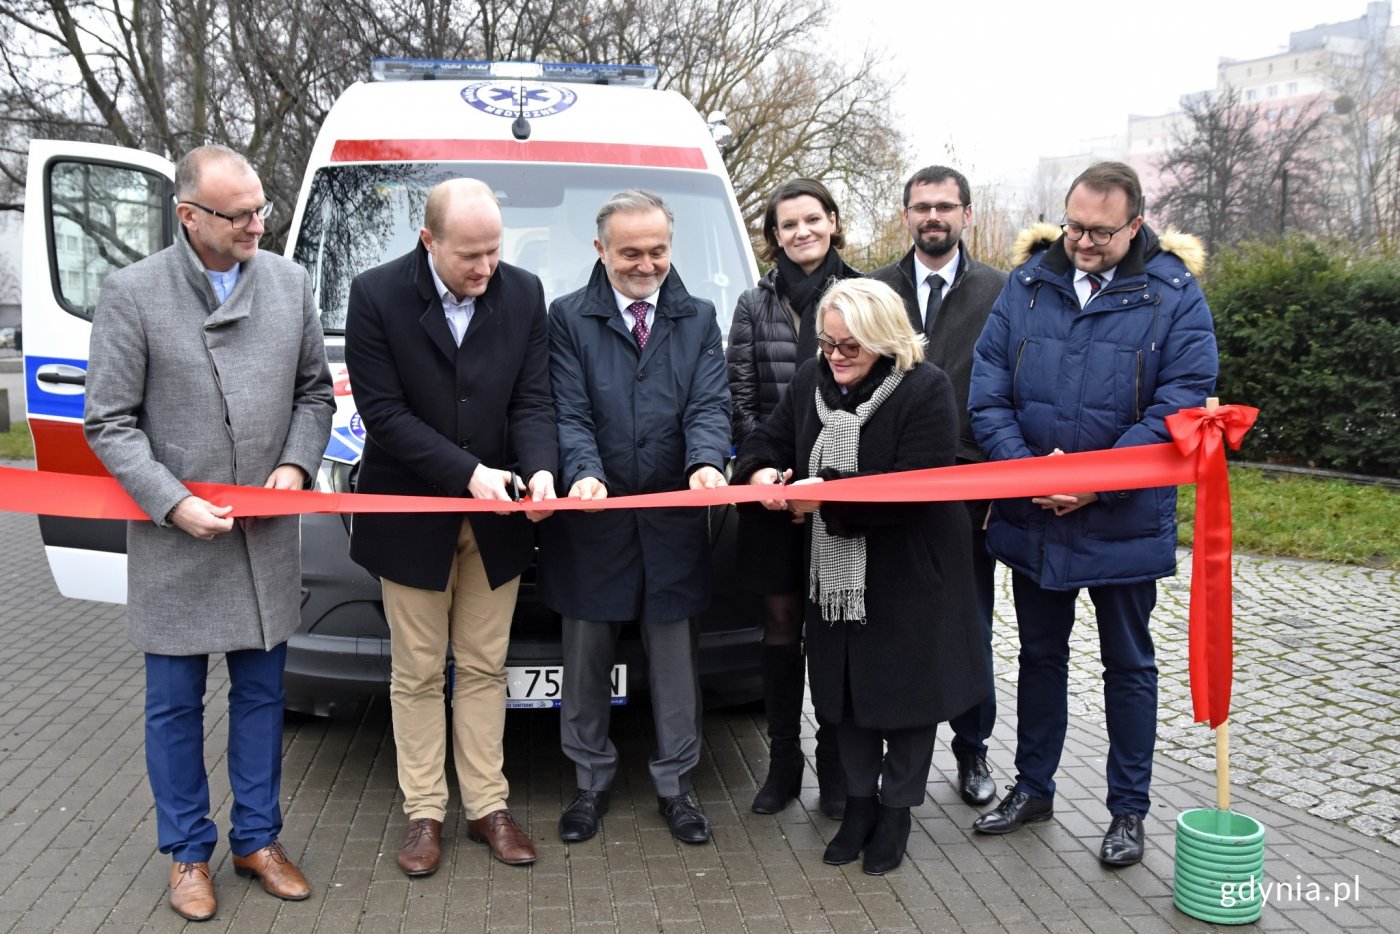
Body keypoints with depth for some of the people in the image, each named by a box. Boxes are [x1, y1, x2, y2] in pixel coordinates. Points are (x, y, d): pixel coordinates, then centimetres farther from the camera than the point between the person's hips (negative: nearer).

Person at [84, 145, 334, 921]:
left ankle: (258, 839, 30)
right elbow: (109, 423, -7)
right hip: (174, 541, -3)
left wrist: (297, 463, -6)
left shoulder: (289, 282, 2)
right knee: (175, 703, 10)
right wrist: (175, 503, -16)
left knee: (261, 693, 14)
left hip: (268, 536, 3)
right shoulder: (132, 293, -8)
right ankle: (188, 853, 28)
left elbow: (315, 391, 10)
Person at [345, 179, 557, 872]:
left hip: (496, 521, 2)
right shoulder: (376, 295, -11)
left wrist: (540, 468, -21)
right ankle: (424, 813, 23)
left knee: (483, 669, 12)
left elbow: (532, 400, -1)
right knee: (417, 675, 10)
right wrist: (468, 471, -22)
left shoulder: (524, 293, -2)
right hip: (412, 518, -2)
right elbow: (383, 412, -14)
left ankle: (487, 806, 24)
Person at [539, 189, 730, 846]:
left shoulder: (698, 318, 9)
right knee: (586, 656, 10)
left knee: (675, 654, 9)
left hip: (675, 517, 1)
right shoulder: (570, 318, 2)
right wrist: (583, 473, -24)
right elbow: (569, 414, -5)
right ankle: (590, 781, 27)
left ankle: (675, 783, 24)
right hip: (593, 516, -1)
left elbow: (709, 405, -2)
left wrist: (706, 463, -22)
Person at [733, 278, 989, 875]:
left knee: (907, 688, 8)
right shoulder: (811, 380, 3)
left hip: (909, 573, -5)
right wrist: (761, 472, -14)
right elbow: (767, 441, 10)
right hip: (835, 571, 5)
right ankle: (859, 801, 32)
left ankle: (896, 809, 27)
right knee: (846, 686, 14)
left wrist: (828, 494, -27)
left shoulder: (925, 389, -15)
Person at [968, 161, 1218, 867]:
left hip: (1124, 523, -3)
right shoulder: (1028, 283, 0)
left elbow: (1180, 404, -13)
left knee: (1128, 663, 12)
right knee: (1040, 653, 17)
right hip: (1032, 518, 3)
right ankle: (1032, 789, 34)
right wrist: (1025, 468, -17)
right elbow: (988, 385, -3)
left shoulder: (1173, 294, -8)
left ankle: (1128, 810, 28)